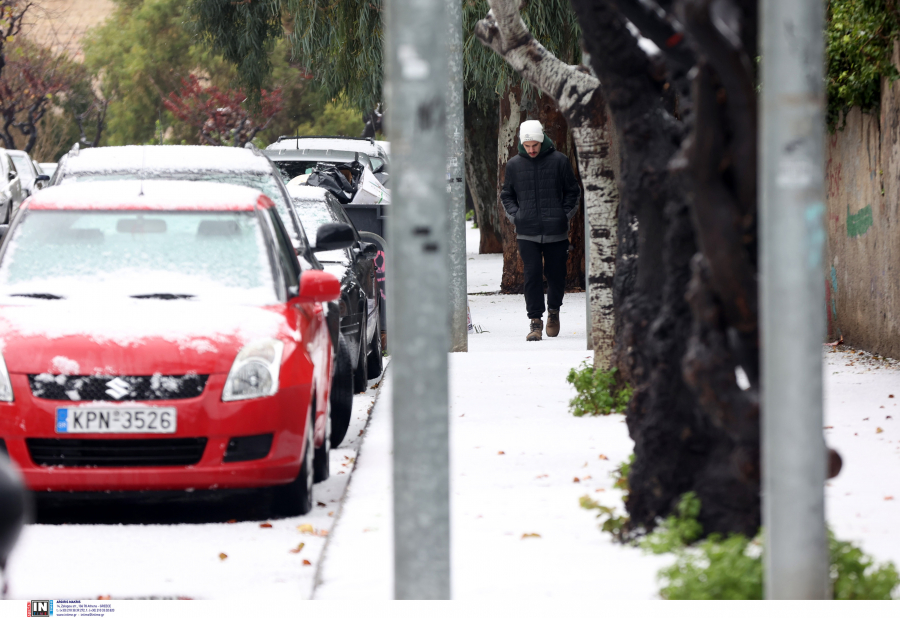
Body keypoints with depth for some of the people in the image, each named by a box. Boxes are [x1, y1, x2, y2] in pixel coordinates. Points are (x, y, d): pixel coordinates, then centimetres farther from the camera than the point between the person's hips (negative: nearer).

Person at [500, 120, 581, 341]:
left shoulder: (559, 161, 1)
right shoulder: (514, 165, 6)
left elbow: (573, 192, 10)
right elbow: (506, 195, 18)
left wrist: (565, 215, 0)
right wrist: (515, 217, 3)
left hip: (556, 231, 0)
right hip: (527, 232, 0)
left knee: (556, 274, 8)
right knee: (532, 274, -8)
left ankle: (554, 310, 33)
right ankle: (535, 321, -3)